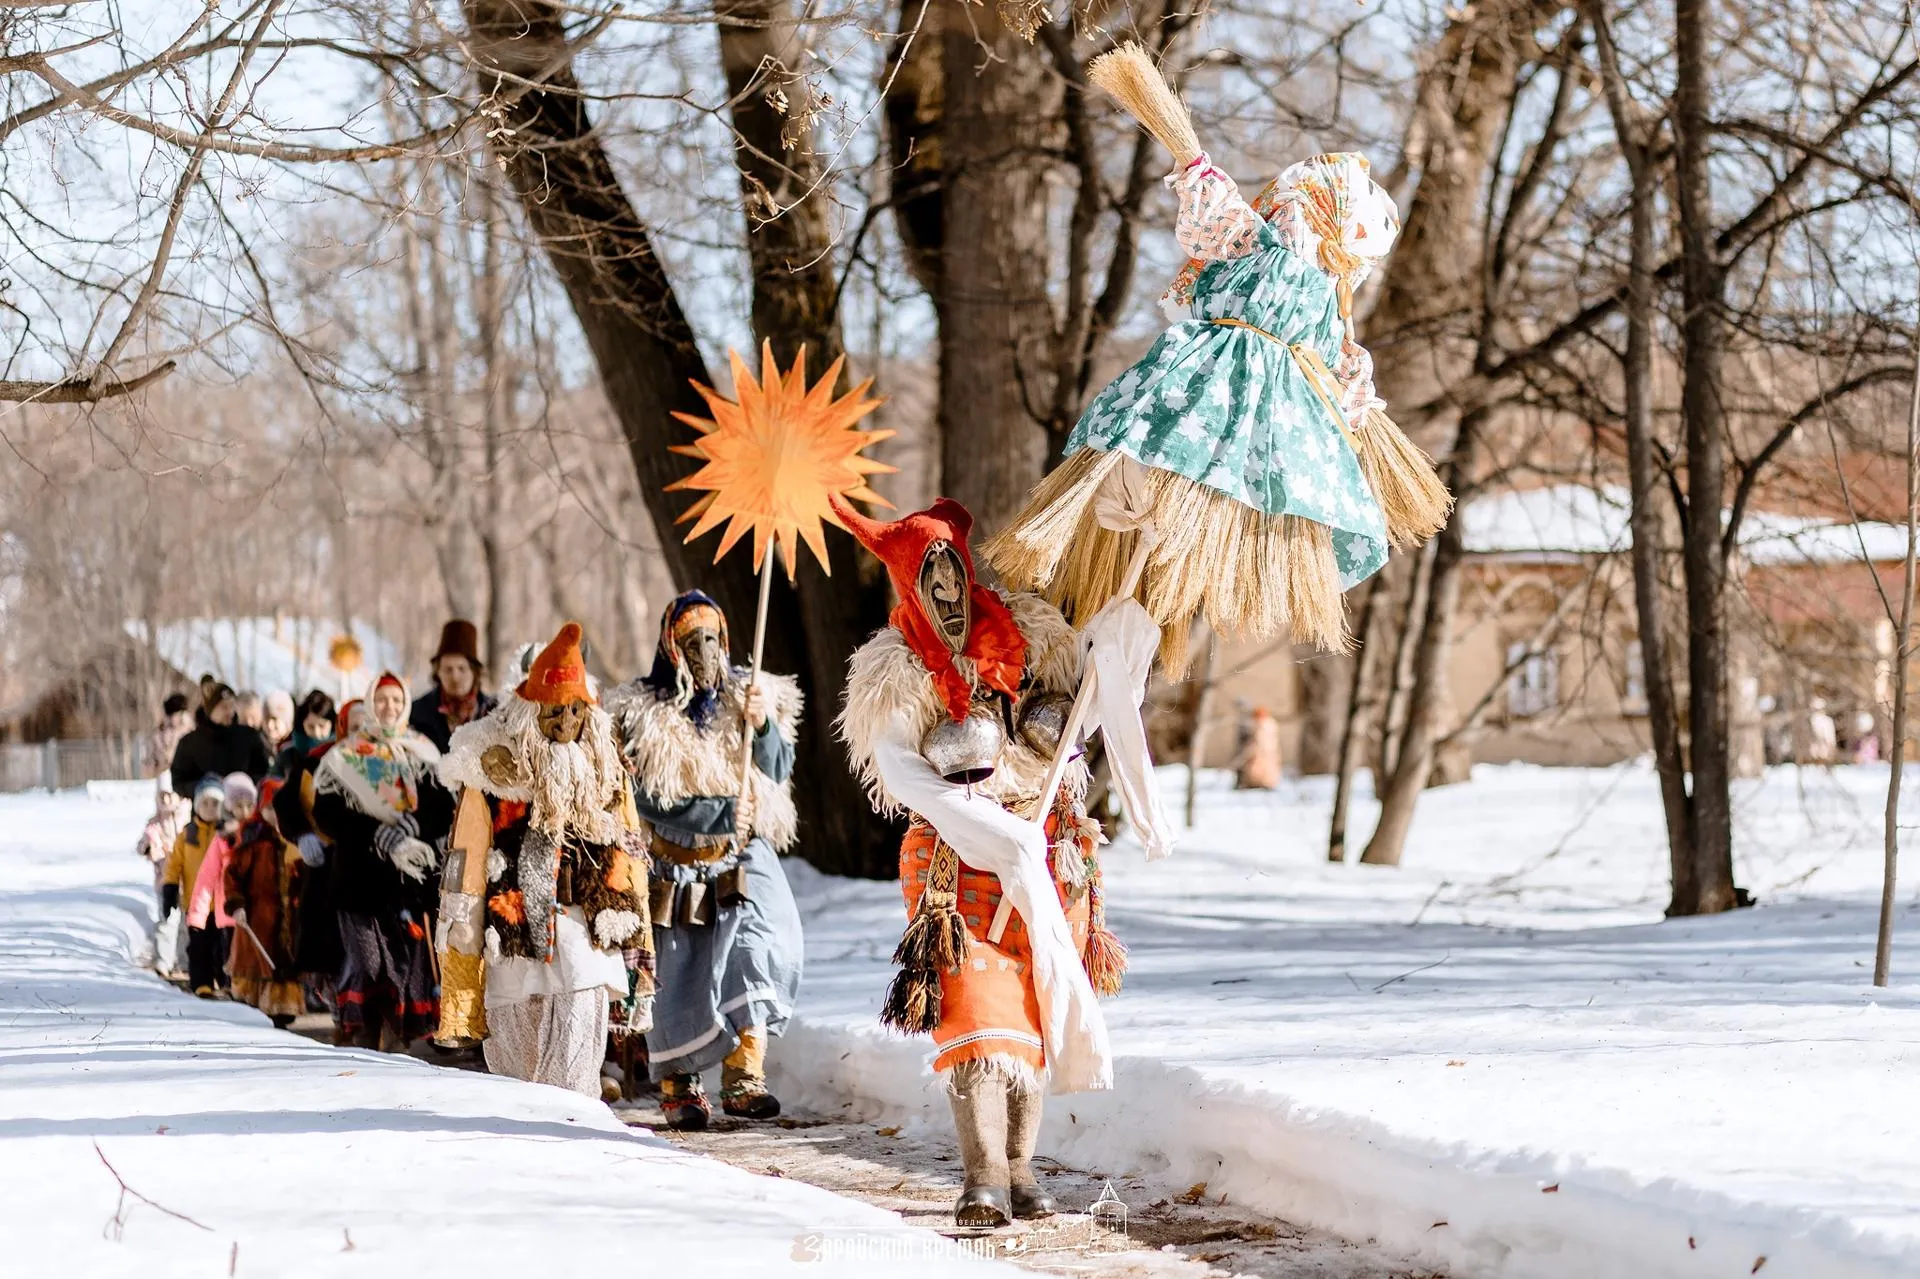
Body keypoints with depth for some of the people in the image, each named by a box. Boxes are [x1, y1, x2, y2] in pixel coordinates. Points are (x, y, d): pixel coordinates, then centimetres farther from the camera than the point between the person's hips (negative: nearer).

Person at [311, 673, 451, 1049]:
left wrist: (411, 827, -16)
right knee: (367, 958, -12)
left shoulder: (422, 755, 13)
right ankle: (364, 1040, -9)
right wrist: (382, 838, -13)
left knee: (408, 957, -5)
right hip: (361, 873, -2)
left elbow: (442, 810, 5)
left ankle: (397, 1042, 1)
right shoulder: (344, 757, 8)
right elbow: (327, 814, -3)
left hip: (411, 874, 2)